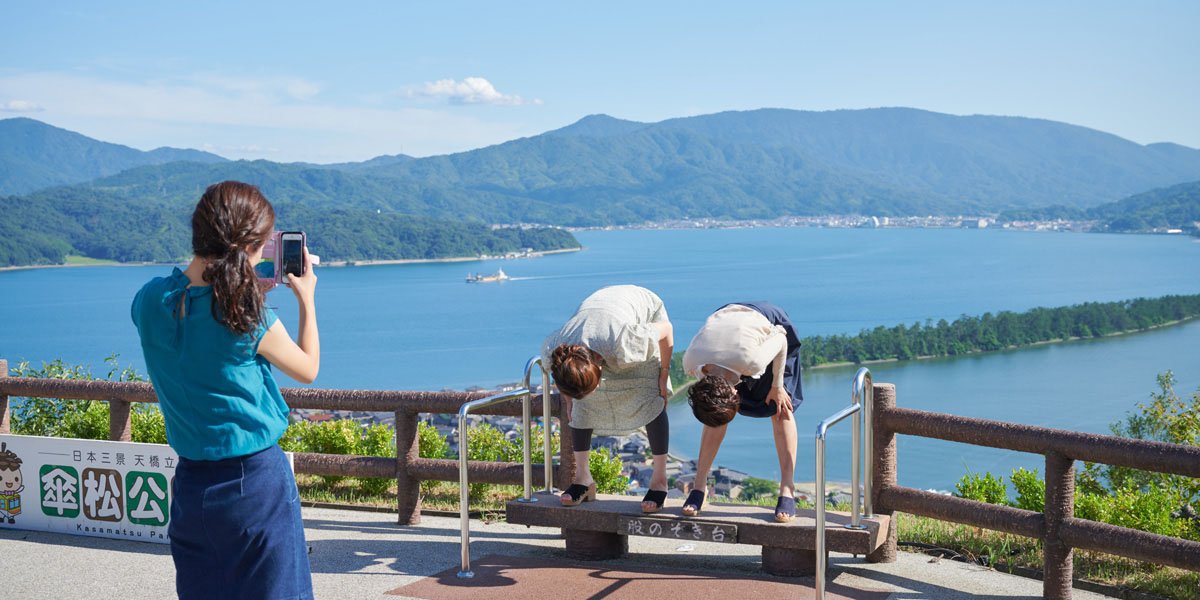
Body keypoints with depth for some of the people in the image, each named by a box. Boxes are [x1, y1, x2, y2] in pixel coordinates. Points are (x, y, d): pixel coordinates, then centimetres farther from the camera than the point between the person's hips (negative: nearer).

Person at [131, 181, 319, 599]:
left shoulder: (149, 301, -3)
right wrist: (306, 298, 13)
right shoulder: (250, 319, -17)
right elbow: (308, 369, 2)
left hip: (191, 482, 5)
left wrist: (249, 289, 16)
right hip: (255, 480, -5)